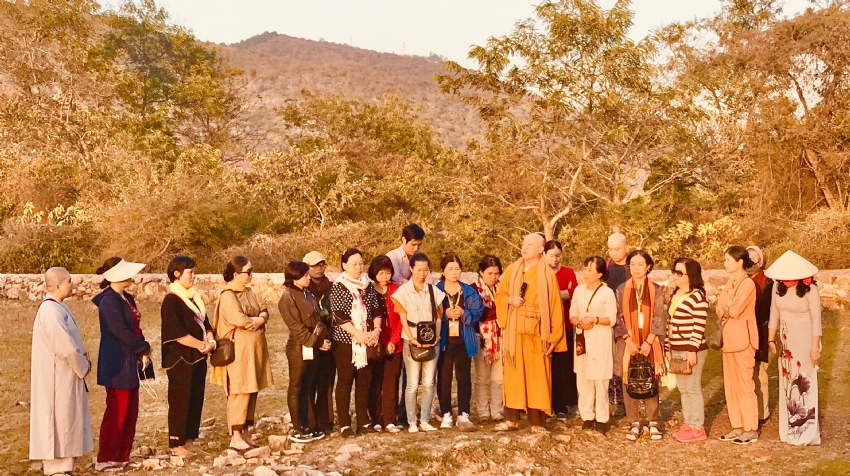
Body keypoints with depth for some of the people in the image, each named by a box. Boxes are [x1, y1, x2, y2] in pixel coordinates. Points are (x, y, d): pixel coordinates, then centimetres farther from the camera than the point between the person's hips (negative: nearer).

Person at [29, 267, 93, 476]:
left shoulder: (58, 307, 10)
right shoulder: (51, 311, -21)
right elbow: (65, 346, -24)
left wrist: (82, 358, 2)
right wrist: (82, 366, -11)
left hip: (64, 375, 10)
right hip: (57, 376, -10)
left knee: (66, 419, 16)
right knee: (59, 420, -1)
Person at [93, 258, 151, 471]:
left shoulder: (126, 298, 11)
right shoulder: (109, 301, -16)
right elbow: (122, 333, -20)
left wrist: (142, 353, -1)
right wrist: (144, 348, -8)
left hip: (130, 364, 9)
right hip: (117, 365, -9)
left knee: (130, 412, 13)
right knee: (116, 413, 0)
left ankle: (122, 457, 23)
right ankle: (105, 460, 12)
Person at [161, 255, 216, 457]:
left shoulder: (194, 297, 12)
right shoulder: (171, 301, -12)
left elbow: (204, 322, 13)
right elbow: (177, 333, -18)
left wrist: (210, 340, -6)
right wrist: (202, 345, -16)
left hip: (198, 357, 8)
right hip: (180, 358, -8)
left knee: (196, 399, 11)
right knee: (180, 400, 0)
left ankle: (189, 439, 21)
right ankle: (176, 444, 10)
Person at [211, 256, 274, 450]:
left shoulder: (248, 292, 14)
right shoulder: (227, 295, -12)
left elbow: (264, 310, 9)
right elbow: (239, 319, -24)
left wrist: (259, 319, -13)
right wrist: (256, 319, -7)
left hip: (254, 349, 8)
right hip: (239, 349, -8)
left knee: (252, 391, 9)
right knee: (240, 392, -7)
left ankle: (245, 432, 18)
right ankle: (235, 437, 0)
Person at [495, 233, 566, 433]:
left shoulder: (548, 275, 0)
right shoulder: (511, 270, 8)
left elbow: (555, 307, -2)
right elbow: (499, 295, 12)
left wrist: (554, 337, -6)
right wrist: (510, 300, -11)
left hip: (537, 332, -2)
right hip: (514, 331, 2)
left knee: (537, 376, 0)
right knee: (513, 374, 5)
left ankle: (537, 421, 7)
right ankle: (511, 418, 13)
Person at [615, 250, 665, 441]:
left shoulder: (656, 290, 2)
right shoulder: (622, 289, 4)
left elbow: (659, 318, -2)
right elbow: (619, 318, 2)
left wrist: (649, 341, -10)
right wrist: (629, 340, -8)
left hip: (650, 341, -1)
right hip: (629, 342, 1)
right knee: (629, 382, 1)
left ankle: (653, 423, 12)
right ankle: (634, 424, 11)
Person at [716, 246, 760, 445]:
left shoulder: (748, 284, -13)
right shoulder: (730, 283, 13)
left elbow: (735, 311, -20)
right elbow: (719, 310, 8)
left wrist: (726, 308, -1)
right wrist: (728, 309, -11)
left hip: (742, 340, -8)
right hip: (729, 339, 8)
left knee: (744, 385, -2)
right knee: (730, 385, 11)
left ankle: (751, 430, 7)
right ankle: (737, 426, 19)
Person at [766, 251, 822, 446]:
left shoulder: (810, 289, -15)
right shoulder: (779, 288, 0)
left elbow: (816, 320, -14)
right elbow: (774, 314, 7)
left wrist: (815, 347, -16)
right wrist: (771, 339, 7)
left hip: (804, 340, -5)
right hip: (786, 341, 5)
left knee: (805, 383, -3)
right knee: (787, 382, 10)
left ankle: (807, 431, 5)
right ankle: (790, 429, 21)